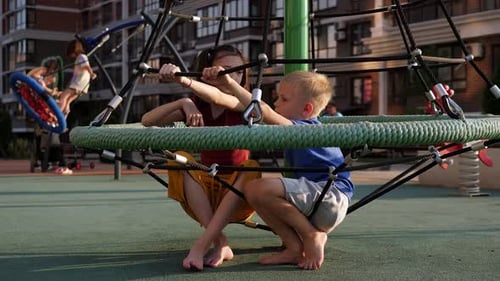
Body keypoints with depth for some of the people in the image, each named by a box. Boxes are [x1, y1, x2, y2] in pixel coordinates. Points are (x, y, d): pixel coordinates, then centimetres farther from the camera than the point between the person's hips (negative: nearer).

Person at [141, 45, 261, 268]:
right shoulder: (196, 107, 2)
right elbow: (147, 121, -11)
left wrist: (183, 79, -49)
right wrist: (183, 103, -28)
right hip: (205, 191, 2)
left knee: (251, 168, -32)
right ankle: (220, 243, -30)